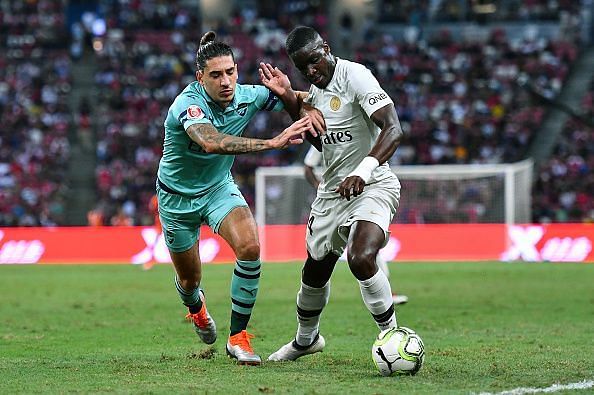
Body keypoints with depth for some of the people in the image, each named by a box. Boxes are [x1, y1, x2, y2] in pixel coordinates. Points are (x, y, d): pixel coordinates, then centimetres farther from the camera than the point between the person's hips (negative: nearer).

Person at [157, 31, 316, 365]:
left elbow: (297, 105, -2)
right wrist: (272, 142, -60)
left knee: (250, 247, -26)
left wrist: (287, 92, -29)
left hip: (219, 187, 3)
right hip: (178, 196, -3)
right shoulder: (188, 104, -34)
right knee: (189, 278, 13)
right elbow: (211, 142, -54)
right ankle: (196, 305, 54)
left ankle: (238, 336, -12)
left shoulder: (247, 96, -17)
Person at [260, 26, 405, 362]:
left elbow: (394, 131, -28)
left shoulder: (355, 76, -18)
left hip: (372, 187, -8)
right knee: (315, 271, 17)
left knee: (361, 259, -31)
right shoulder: (316, 90, 9)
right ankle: (305, 340, 43)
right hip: (332, 190, 8)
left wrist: (363, 171, -44)